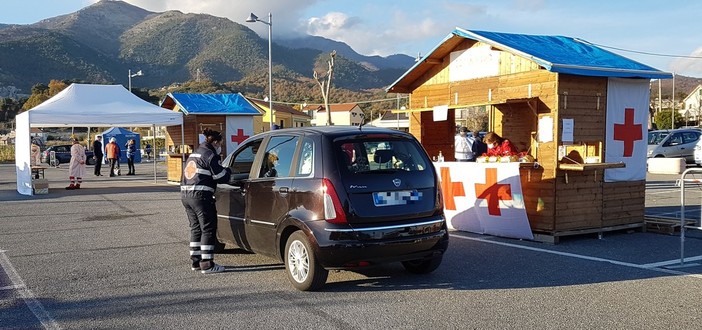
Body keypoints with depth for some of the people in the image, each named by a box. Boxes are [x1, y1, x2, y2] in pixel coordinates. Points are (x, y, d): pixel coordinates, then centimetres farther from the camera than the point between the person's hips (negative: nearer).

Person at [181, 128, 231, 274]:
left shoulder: (194, 154, 22)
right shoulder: (210, 155, -7)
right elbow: (221, 177, -10)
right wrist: (228, 170, 11)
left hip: (185, 194, 9)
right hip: (200, 195, -9)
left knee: (196, 228, 17)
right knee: (208, 229, -3)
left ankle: (196, 261, 22)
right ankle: (207, 264, -3)